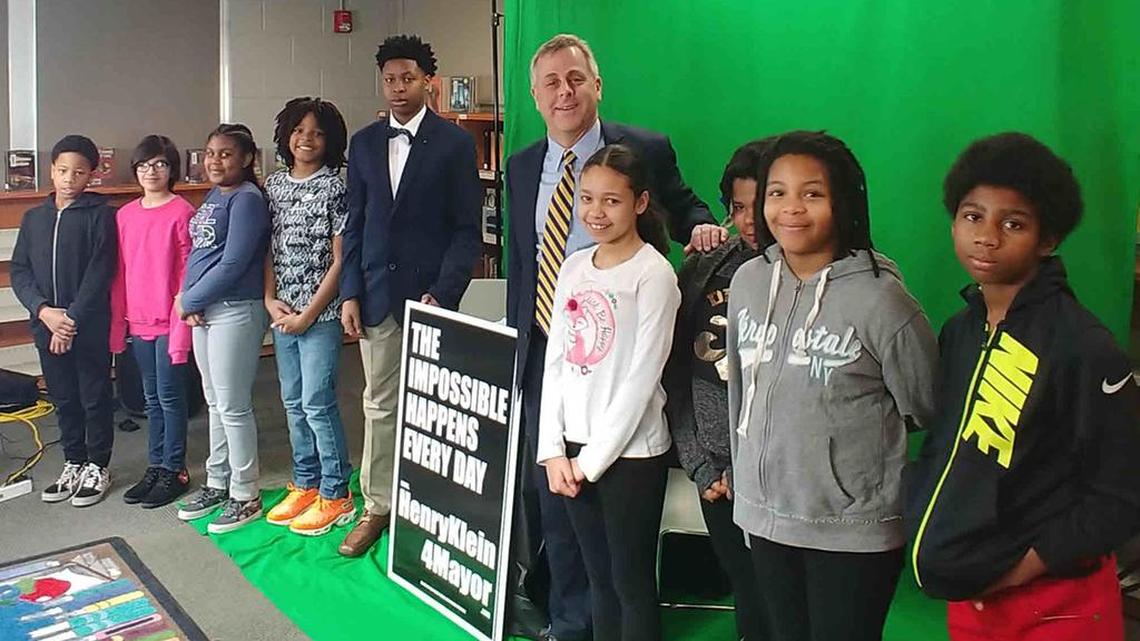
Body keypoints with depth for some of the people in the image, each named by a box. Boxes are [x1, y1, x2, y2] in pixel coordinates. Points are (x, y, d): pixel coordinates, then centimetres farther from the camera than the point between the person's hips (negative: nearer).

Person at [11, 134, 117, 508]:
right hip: (47, 325, 5)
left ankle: (98, 468, 19)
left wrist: (72, 318, -15)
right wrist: (44, 311, -10)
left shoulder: (100, 214, -6)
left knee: (95, 398, 6)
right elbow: (19, 270, 5)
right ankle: (74, 465, 28)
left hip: (90, 326, -5)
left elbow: (99, 272, -12)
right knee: (63, 400, 14)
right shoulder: (34, 217, 9)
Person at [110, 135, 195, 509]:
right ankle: (156, 466, 25)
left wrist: (181, 326, -13)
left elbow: (187, 273, -10)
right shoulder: (125, 215, 9)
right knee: (152, 398, 14)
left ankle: (175, 471, 14)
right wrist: (118, 323, 9)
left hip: (170, 322, -6)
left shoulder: (182, 212, -9)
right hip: (138, 323, 6)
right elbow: (120, 274, 11)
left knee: (170, 397, 2)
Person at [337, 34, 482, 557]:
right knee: (379, 405, 11)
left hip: (429, 293, -4)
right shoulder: (364, 143, 10)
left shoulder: (455, 143, -3)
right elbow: (355, 223, 11)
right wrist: (350, 292, 3)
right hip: (376, 294, 4)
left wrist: (442, 293, -13)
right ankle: (377, 506, 23)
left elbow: (467, 228, -4)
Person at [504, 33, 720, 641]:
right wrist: (517, 341, 12)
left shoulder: (646, 150, -4)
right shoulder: (522, 168, 10)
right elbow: (518, 263, 14)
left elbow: (683, 208, 9)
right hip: (541, 353, 4)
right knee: (550, 488, 12)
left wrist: (701, 226, -14)